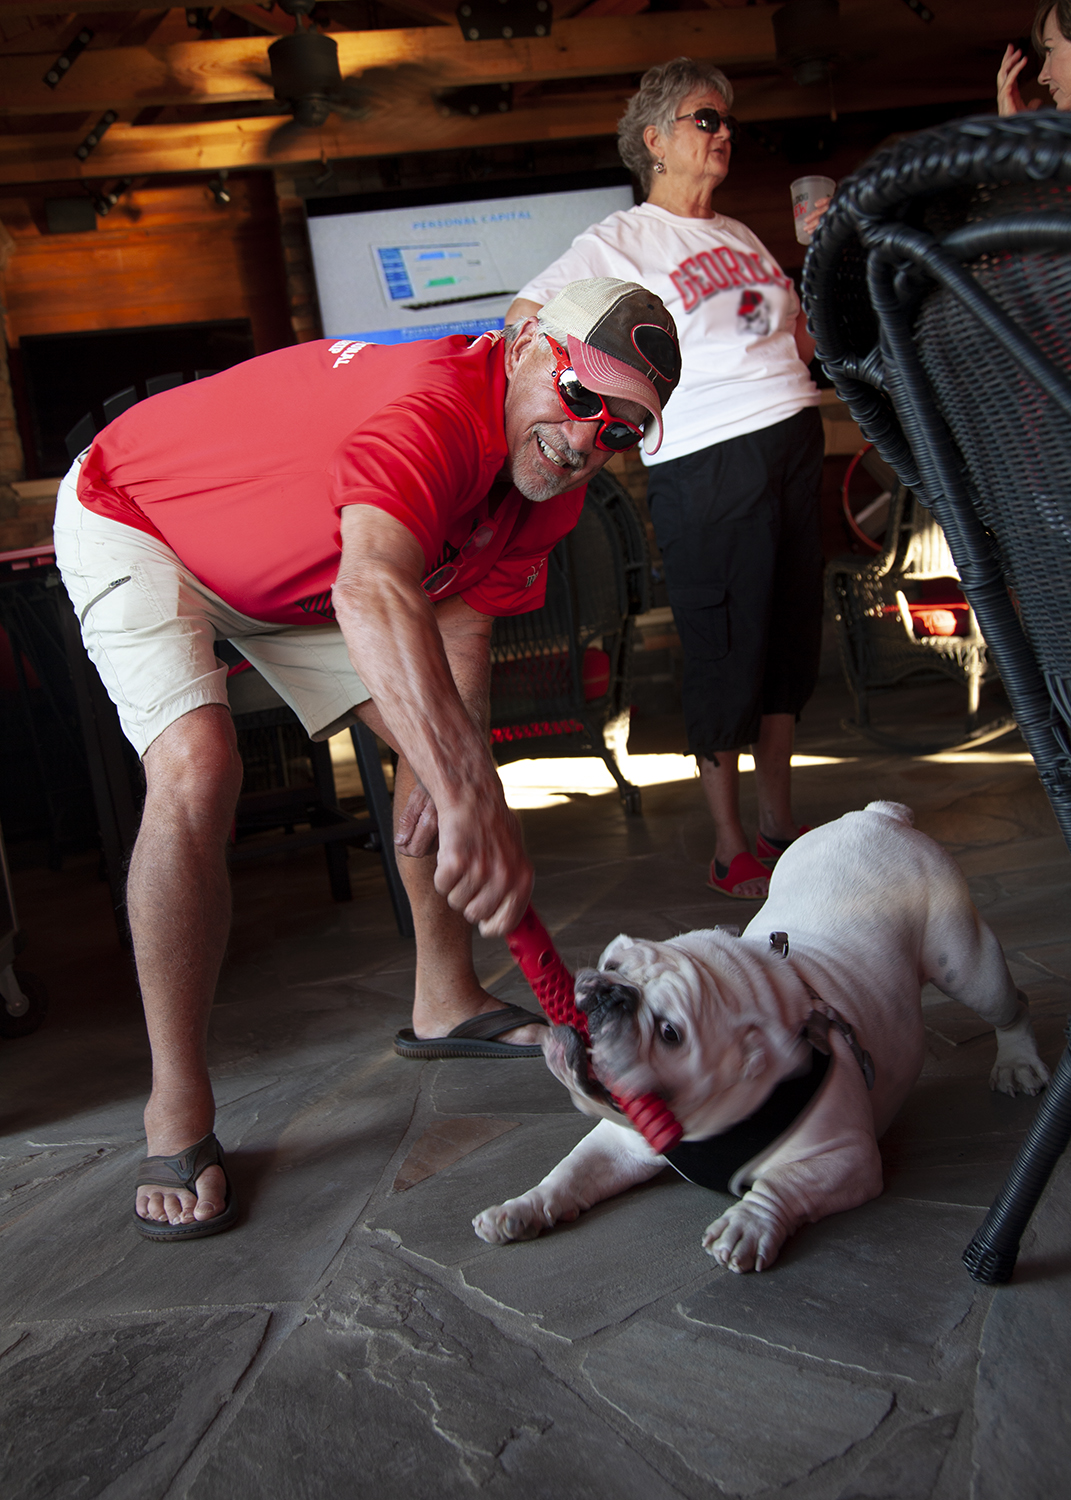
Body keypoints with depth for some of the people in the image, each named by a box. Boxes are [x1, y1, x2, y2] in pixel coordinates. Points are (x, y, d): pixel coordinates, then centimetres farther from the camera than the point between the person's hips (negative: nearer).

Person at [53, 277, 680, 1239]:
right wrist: (471, 799, -70)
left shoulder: (553, 479, -12)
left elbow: (460, 625, -6)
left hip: (292, 567, 8)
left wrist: (459, 772, -22)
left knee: (439, 734, 4)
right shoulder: (436, 408, -41)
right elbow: (373, 593, -60)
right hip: (131, 519, -8)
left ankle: (444, 1001, 21)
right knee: (197, 771, -29)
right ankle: (177, 1113, -16)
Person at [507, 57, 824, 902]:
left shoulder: (741, 237, 20)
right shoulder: (621, 240, 0)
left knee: (792, 638, 11)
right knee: (726, 651, -3)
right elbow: (524, 322, -9)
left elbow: (807, 341, 23)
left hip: (795, 443, 7)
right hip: (706, 462, -7)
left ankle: (779, 818, 24)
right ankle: (730, 847, 8)